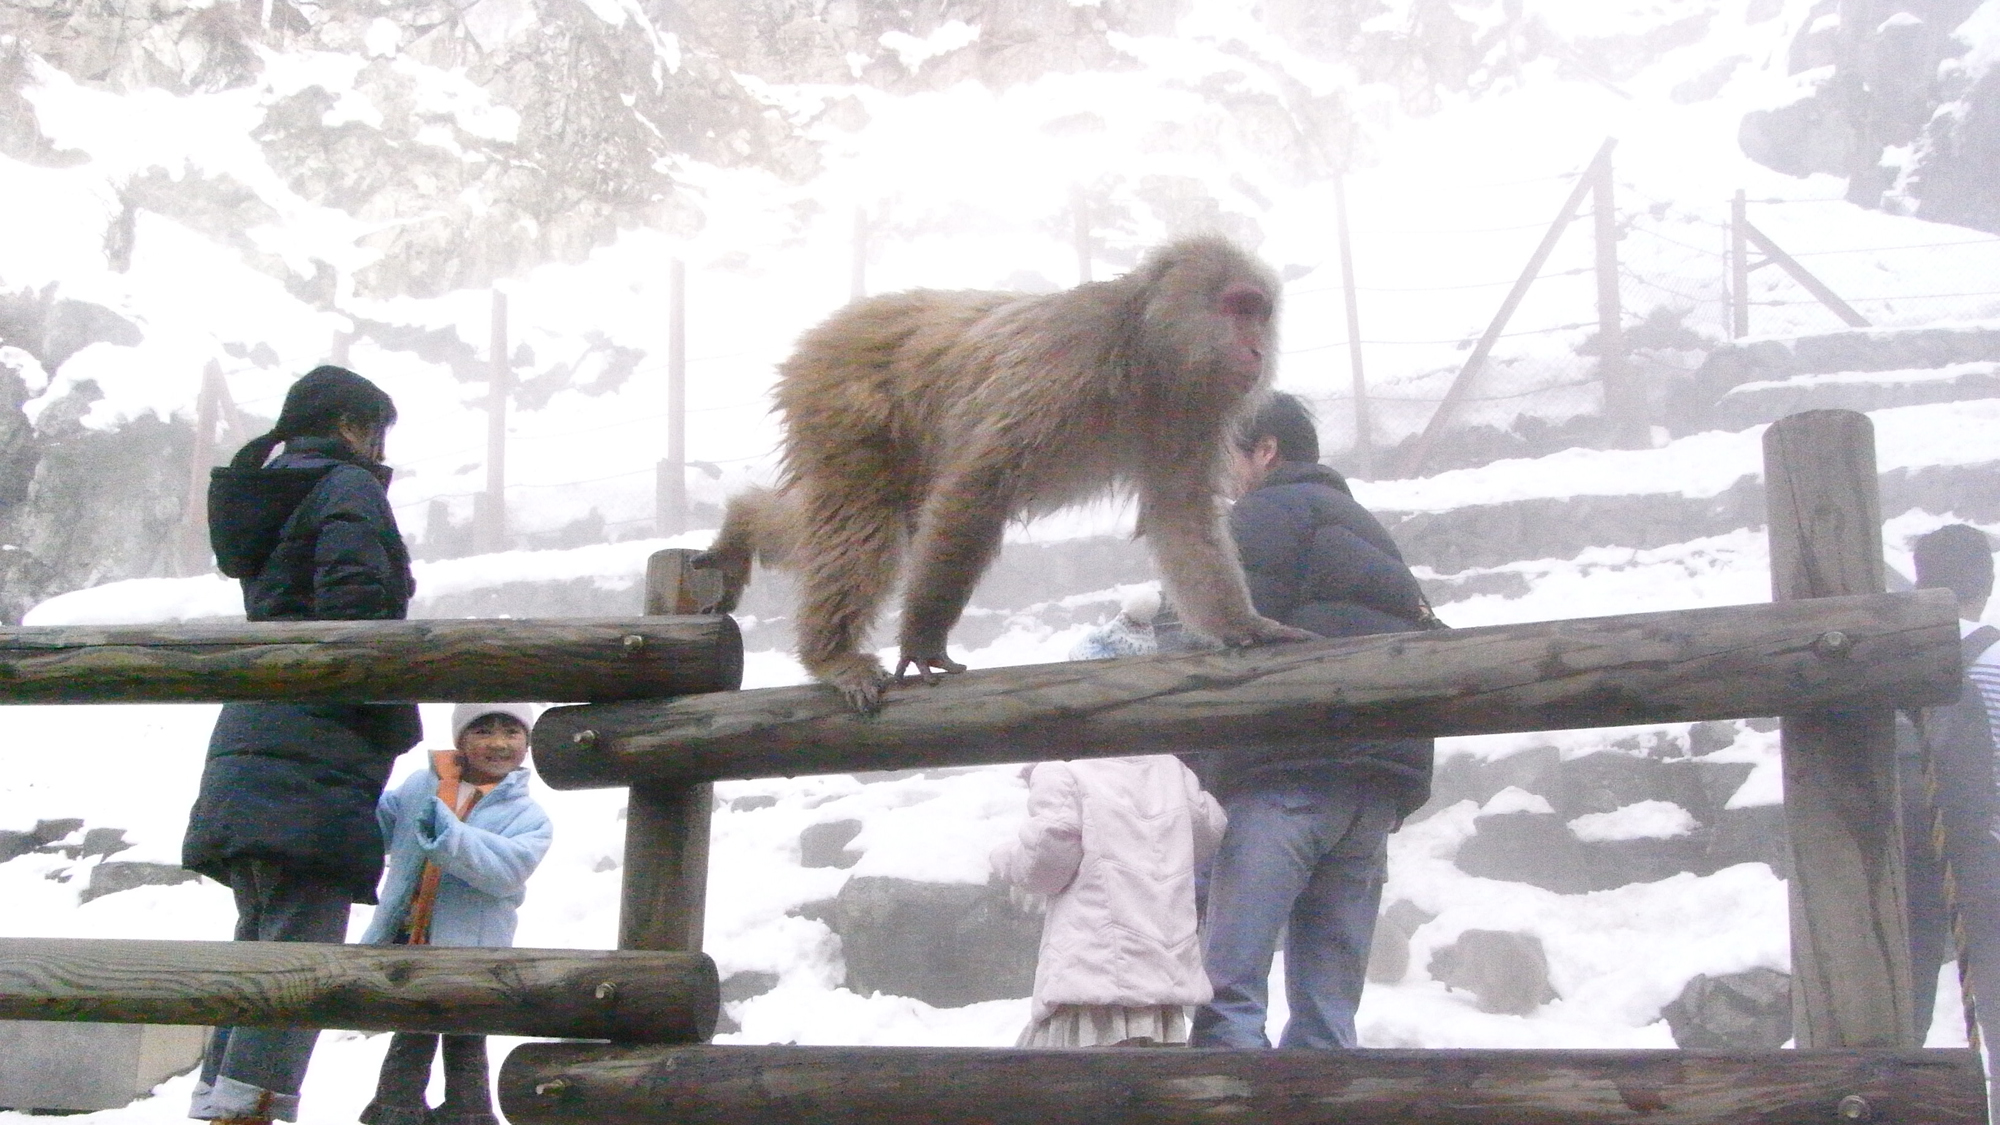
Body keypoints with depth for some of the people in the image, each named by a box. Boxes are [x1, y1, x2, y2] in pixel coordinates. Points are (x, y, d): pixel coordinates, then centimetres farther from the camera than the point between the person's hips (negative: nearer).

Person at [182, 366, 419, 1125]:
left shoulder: (266, 498, 26)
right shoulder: (348, 488, -1)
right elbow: (356, 606, -16)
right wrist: (396, 721, -8)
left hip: (250, 746, 9)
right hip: (318, 754, -9)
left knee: (260, 942, 10)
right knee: (301, 946, -14)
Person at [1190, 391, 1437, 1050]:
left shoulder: (1267, 511, 6)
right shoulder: (1370, 530, 32)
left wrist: (1193, 770, -5)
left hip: (1292, 771, -8)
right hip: (1380, 782, 8)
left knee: (1226, 991, -14)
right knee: (1327, 1015, 4)